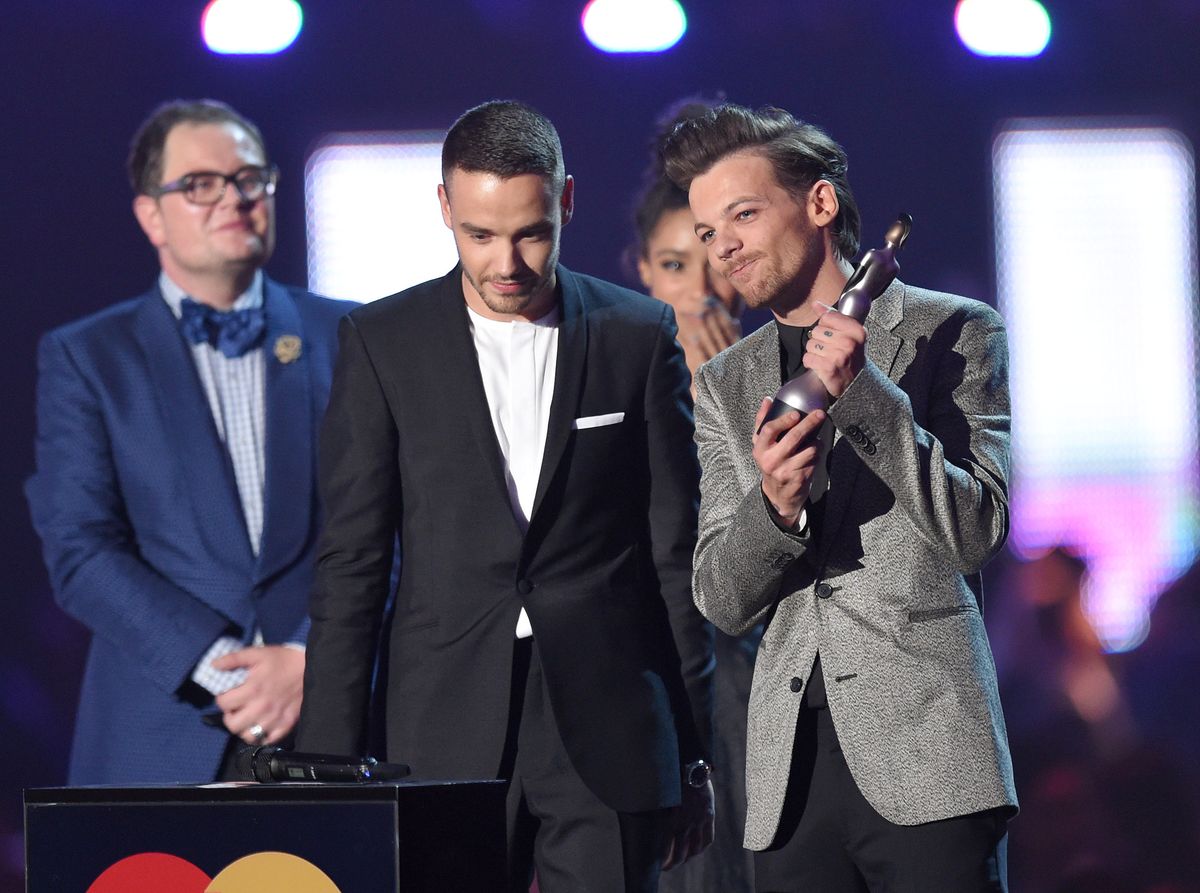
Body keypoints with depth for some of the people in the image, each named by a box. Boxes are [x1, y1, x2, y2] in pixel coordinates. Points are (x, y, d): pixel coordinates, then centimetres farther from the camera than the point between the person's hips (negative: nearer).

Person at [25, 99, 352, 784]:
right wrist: (220, 668, -12)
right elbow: (81, 554, -1)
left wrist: (308, 661, -11)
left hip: (327, 717, 1)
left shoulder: (346, 339, 12)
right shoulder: (84, 360, 8)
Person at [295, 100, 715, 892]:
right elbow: (351, 565, 4)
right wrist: (332, 766, -1)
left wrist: (695, 758, 6)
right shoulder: (384, 342, 4)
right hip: (448, 735, 0)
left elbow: (678, 558, 8)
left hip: (608, 738, 0)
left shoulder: (641, 338, 5)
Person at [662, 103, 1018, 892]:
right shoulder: (725, 384, 16)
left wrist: (863, 393, -13)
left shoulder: (955, 333, 4)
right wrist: (774, 505, -11)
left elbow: (978, 531, -5)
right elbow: (722, 602, 11)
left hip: (925, 749, -4)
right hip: (793, 766, 4)